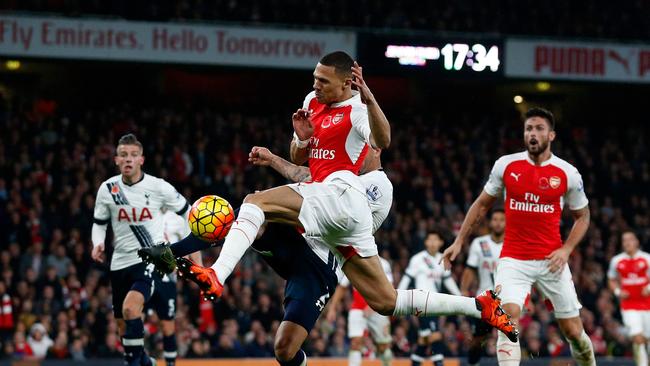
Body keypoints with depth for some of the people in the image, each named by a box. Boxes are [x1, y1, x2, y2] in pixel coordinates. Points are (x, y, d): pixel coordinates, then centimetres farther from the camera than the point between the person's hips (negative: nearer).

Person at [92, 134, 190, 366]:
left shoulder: (158, 187, -7)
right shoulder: (107, 189, -1)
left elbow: (186, 212, 6)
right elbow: (99, 223, 12)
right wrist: (98, 244, -8)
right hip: (121, 262, 4)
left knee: (130, 307, -27)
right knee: (123, 324, 9)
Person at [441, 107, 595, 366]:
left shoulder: (568, 174, -2)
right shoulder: (506, 165, 0)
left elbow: (582, 216, 11)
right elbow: (482, 204, 13)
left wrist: (566, 250, -4)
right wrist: (459, 242, 9)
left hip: (551, 260, 0)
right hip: (513, 259, 0)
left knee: (573, 330, 5)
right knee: (508, 315, -23)